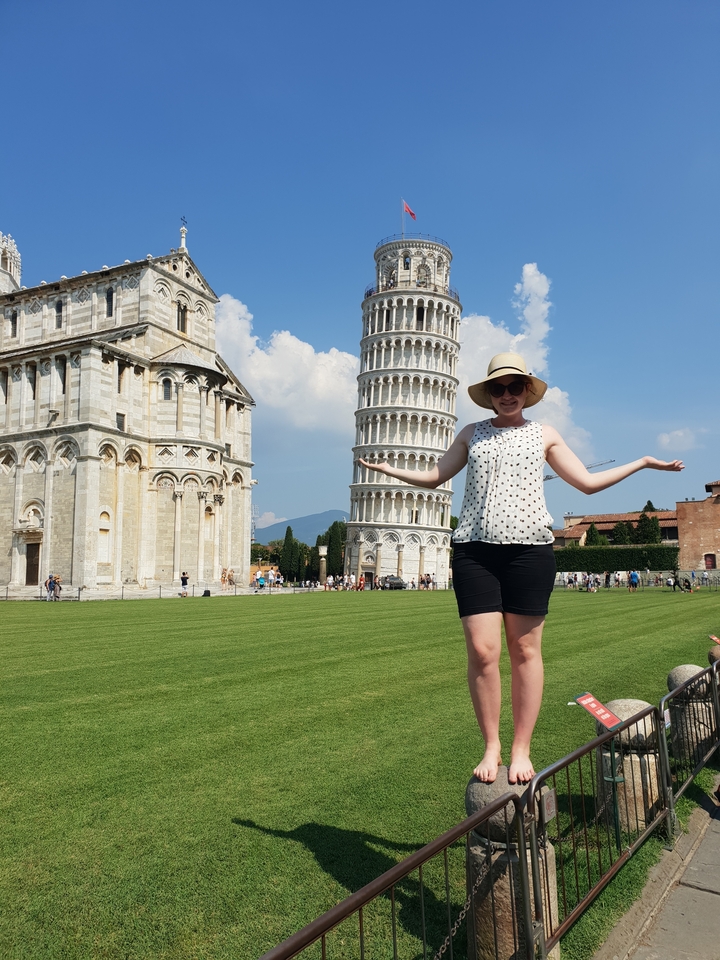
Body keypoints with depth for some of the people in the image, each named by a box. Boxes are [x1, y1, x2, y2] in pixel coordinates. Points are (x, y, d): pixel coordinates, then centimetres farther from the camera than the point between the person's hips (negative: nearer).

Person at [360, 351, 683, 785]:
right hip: (475, 549, 1)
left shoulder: (545, 435, 15)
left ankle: (522, 750, 12)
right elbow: (434, 477, 23)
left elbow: (589, 482, 17)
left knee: (525, 651, 1)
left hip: (529, 548, 0)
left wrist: (642, 462, 14)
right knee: (482, 651, -6)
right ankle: (491, 747, 10)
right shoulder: (472, 434, 18)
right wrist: (390, 470, 18)